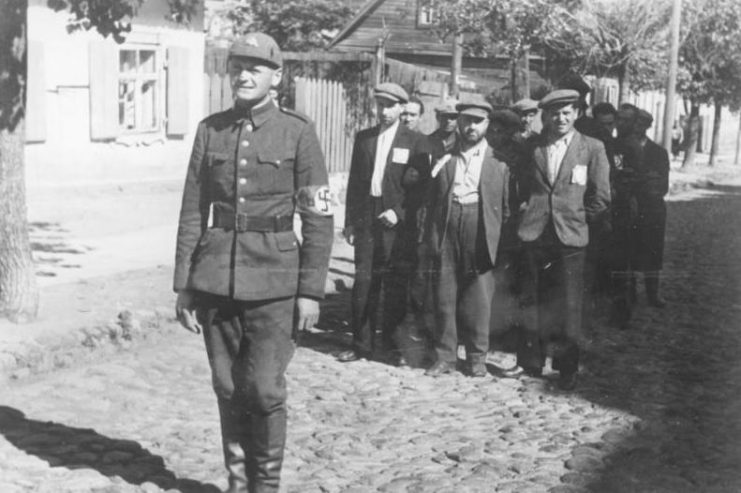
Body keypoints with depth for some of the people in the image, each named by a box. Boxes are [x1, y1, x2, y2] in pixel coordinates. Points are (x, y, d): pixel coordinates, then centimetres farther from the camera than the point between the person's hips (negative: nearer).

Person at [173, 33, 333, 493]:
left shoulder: (298, 131, -3)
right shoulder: (211, 130, 6)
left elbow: (319, 217, -3)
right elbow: (193, 212, 8)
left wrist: (311, 290, -7)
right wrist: (184, 285, 5)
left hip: (273, 280, -3)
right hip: (216, 277, 3)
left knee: (264, 389, -3)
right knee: (228, 388, 9)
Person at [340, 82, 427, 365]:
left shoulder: (414, 141, 2)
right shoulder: (363, 138, 12)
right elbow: (354, 181, 13)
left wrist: (400, 212, -11)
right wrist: (350, 221, 8)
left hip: (398, 223, -2)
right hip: (366, 220, 3)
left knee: (396, 286, 2)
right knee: (363, 283, 1)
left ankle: (392, 346, 12)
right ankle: (361, 344, 10)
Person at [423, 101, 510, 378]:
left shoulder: (498, 159, 7)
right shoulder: (445, 157, 13)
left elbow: (505, 204, 4)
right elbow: (433, 200, 11)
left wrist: (504, 239, -4)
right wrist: (431, 237, 2)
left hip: (480, 230, -2)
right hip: (447, 229, 2)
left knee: (479, 297, 1)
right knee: (444, 295, 4)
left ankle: (476, 357, 13)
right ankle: (445, 357, 13)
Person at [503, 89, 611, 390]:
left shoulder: (592, 149, 1)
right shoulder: (533, 147, 7)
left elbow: (600, 198, 2)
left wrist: (578, 220, 4)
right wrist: (530, 214, 8)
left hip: (570, 237, -2)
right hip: (535, 234, 2)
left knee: (569, 306, 1)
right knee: (533, 303, 10)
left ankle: (567, 369, 13)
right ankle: (530, 362, 21)